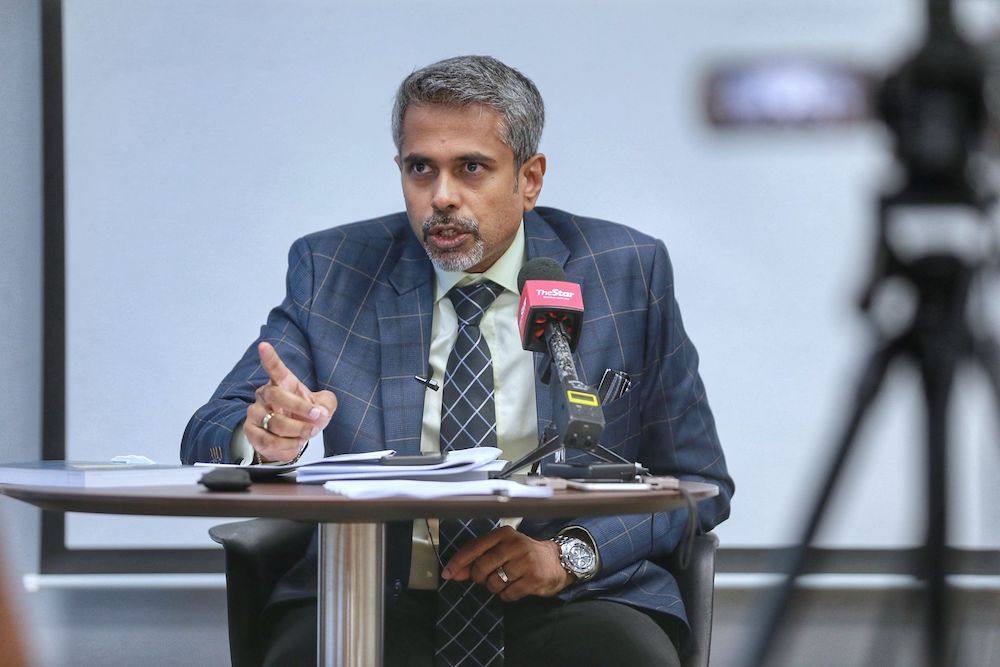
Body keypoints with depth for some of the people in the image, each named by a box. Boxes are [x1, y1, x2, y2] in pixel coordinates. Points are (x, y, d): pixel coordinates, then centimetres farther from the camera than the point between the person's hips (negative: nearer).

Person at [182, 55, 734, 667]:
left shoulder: (626, 272, 5)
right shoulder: (330, 271, 6)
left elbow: (698, 480, 7)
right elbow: (206, 441, 0)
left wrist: (569, 552, -11)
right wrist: (265, 437, -25)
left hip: (568, 601, 0)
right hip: (377, 600, 0)